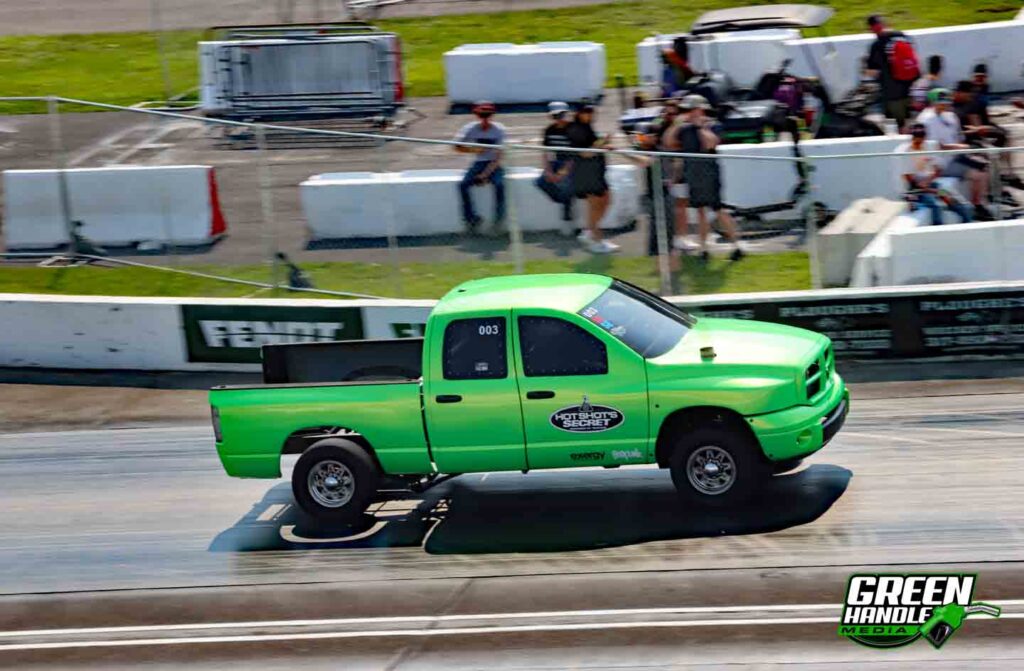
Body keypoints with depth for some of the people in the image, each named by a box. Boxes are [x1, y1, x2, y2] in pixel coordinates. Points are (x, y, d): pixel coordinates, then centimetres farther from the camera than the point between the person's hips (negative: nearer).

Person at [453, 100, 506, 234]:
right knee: (463, 185, -24)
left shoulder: (499, 130, -10)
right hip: (478, 163, 2)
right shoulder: (471, 129, -4)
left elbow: (498, 157, -13)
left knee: (499, 184, -33)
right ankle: (471, 218, -13)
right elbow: (457, 147, 3)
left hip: (493, 165, -2)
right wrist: (473, 150, -15)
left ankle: (499, 219, -20)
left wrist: (485, 174, -23)